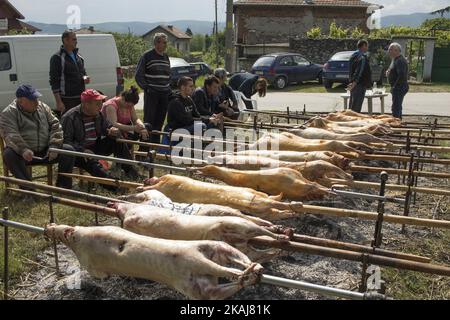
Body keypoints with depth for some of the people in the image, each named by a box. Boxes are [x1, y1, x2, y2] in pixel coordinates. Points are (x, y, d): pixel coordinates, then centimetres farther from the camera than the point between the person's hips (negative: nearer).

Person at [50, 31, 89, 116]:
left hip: (81, 98, 7)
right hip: (67, 99, -7)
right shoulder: (57, 58, -8)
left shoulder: (78, 56, 14)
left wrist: (85, 78, 1)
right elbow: (54, 81, -11)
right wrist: (58, 102, -17)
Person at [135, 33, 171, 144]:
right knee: (149, 120, -6)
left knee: (160, 121, 9)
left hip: (164, 93, 6)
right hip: (151, 93, -6)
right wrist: (146, 88, -9)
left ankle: (156, 143, 19)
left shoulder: (166, 57, 16)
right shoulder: (147, 56, -4)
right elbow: (138, 75, -3)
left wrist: (169, 88, 14)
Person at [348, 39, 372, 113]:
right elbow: (360, 71, -25)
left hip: (353, 85, 9)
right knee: (356, 108, -7)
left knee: (352, 107, 15)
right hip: (360, 85, -9)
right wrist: (355, 82, -33)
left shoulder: (353, 56, 15)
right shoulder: (363, 57, -15)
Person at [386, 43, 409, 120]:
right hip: (398, 88, 11)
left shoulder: (400, 61, -19)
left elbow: (402, 75, -28)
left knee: (396, 108, -11)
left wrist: (395, 86, -21)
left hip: (399, 87, -11)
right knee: (398, 107, 19)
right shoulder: (396, 59, 16)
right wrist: (389, 72, 7)